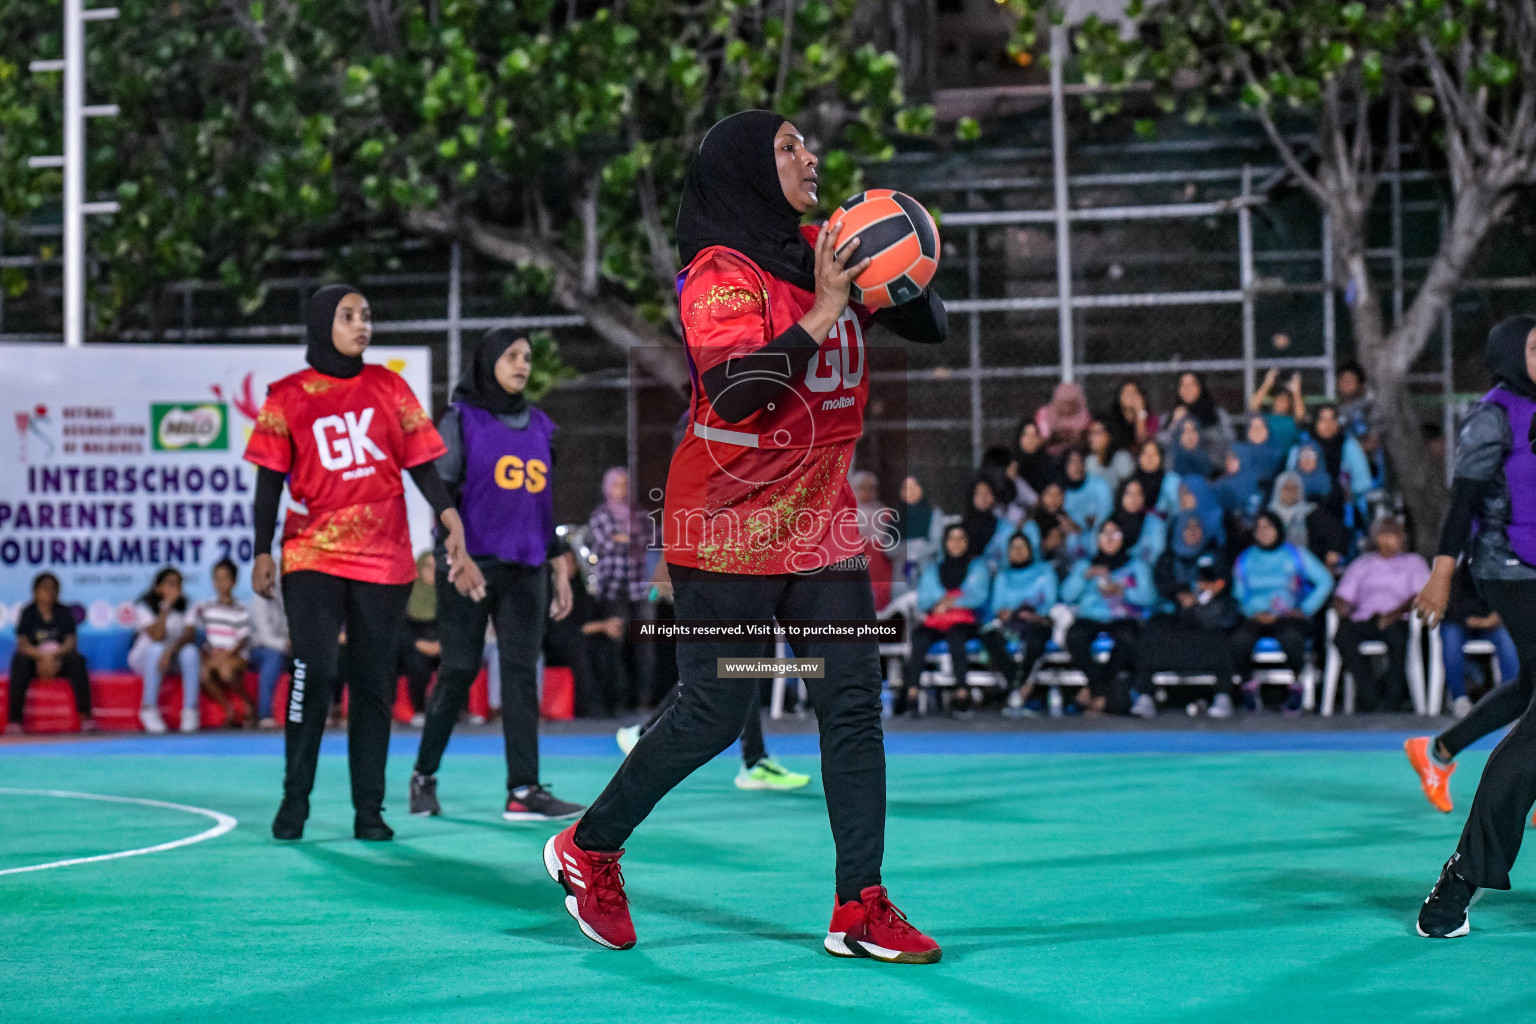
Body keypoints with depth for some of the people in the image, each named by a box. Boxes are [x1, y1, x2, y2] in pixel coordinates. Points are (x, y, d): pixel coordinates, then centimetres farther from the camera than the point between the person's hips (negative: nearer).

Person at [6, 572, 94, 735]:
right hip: (34, 661, -1)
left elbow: (71, 642, -8)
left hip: (60, 661, 1)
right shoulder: (28, 613, -1)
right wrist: (43, 656, -31)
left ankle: (86, 715, -34)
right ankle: (14, 718, -37)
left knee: (76, 660, -31)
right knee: (19, 660, -33)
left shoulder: (64, 612, 2)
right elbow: (22, 644, -12)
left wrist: (54, 655, -29)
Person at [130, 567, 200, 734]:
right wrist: (166, 606, -29)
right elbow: (156, 637, -24)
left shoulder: (184, 606, -1)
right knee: (156, 650, -36)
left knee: (190, 651, -30)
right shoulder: (144, 606, -11)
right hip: (144, 658, -2)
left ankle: (190, 710, -31)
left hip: (175, 655, 2)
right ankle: (149, 710, -31)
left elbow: (190, 634, -18)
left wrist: (171, 650, -37)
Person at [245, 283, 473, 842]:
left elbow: (422, 466, 8)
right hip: (313, 558, -2)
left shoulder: (389, 388, 9)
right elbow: (270, 480, 5)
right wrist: (263, 554, -1)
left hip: (384, 560, 2)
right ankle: (294, 800, -1)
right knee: (314, 672, -13)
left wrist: (455, 532, -2)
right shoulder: (289, 396, 3)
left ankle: (368, 810, 10)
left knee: (374, 685, 4)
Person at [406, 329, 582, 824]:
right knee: (459, 671, -1)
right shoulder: (461, 419, 0)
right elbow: (444, 492, -6)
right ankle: (424, 776, 16)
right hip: (470, 565, -4)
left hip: (525, 569, 4)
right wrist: (458, 556, -18)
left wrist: (561, 570, 14)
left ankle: (524, 791, -7)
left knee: (522, 673, -3)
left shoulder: (539, 425, 15)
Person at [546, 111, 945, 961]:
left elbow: (929, 327, 12)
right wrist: (822, 312, -28)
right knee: (714, 713, -2)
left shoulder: (821, 252, 8)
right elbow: (735, 391, -27)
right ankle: (588, 850, 19)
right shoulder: (722, 274, -13)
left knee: (853, 704, 0)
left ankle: (860, 907, 2)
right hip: (729, 532, -7)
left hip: (820, 526, 7)